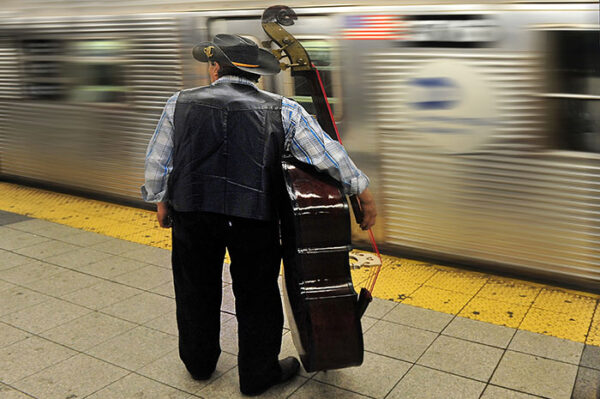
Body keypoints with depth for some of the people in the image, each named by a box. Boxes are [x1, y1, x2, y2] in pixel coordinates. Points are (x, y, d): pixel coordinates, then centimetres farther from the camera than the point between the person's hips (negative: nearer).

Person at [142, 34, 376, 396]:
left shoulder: (180, 103, 6)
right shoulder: (283, 110, 3)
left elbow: (158, 161, 13)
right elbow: (328, 154, 2)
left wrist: (160, 200, 28)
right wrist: (363, 192, 12)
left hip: (191, 211, 2)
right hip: (255, 216, -2)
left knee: (196, 289, 22)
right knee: (257, 296, 15)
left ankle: (199, 363, 42)